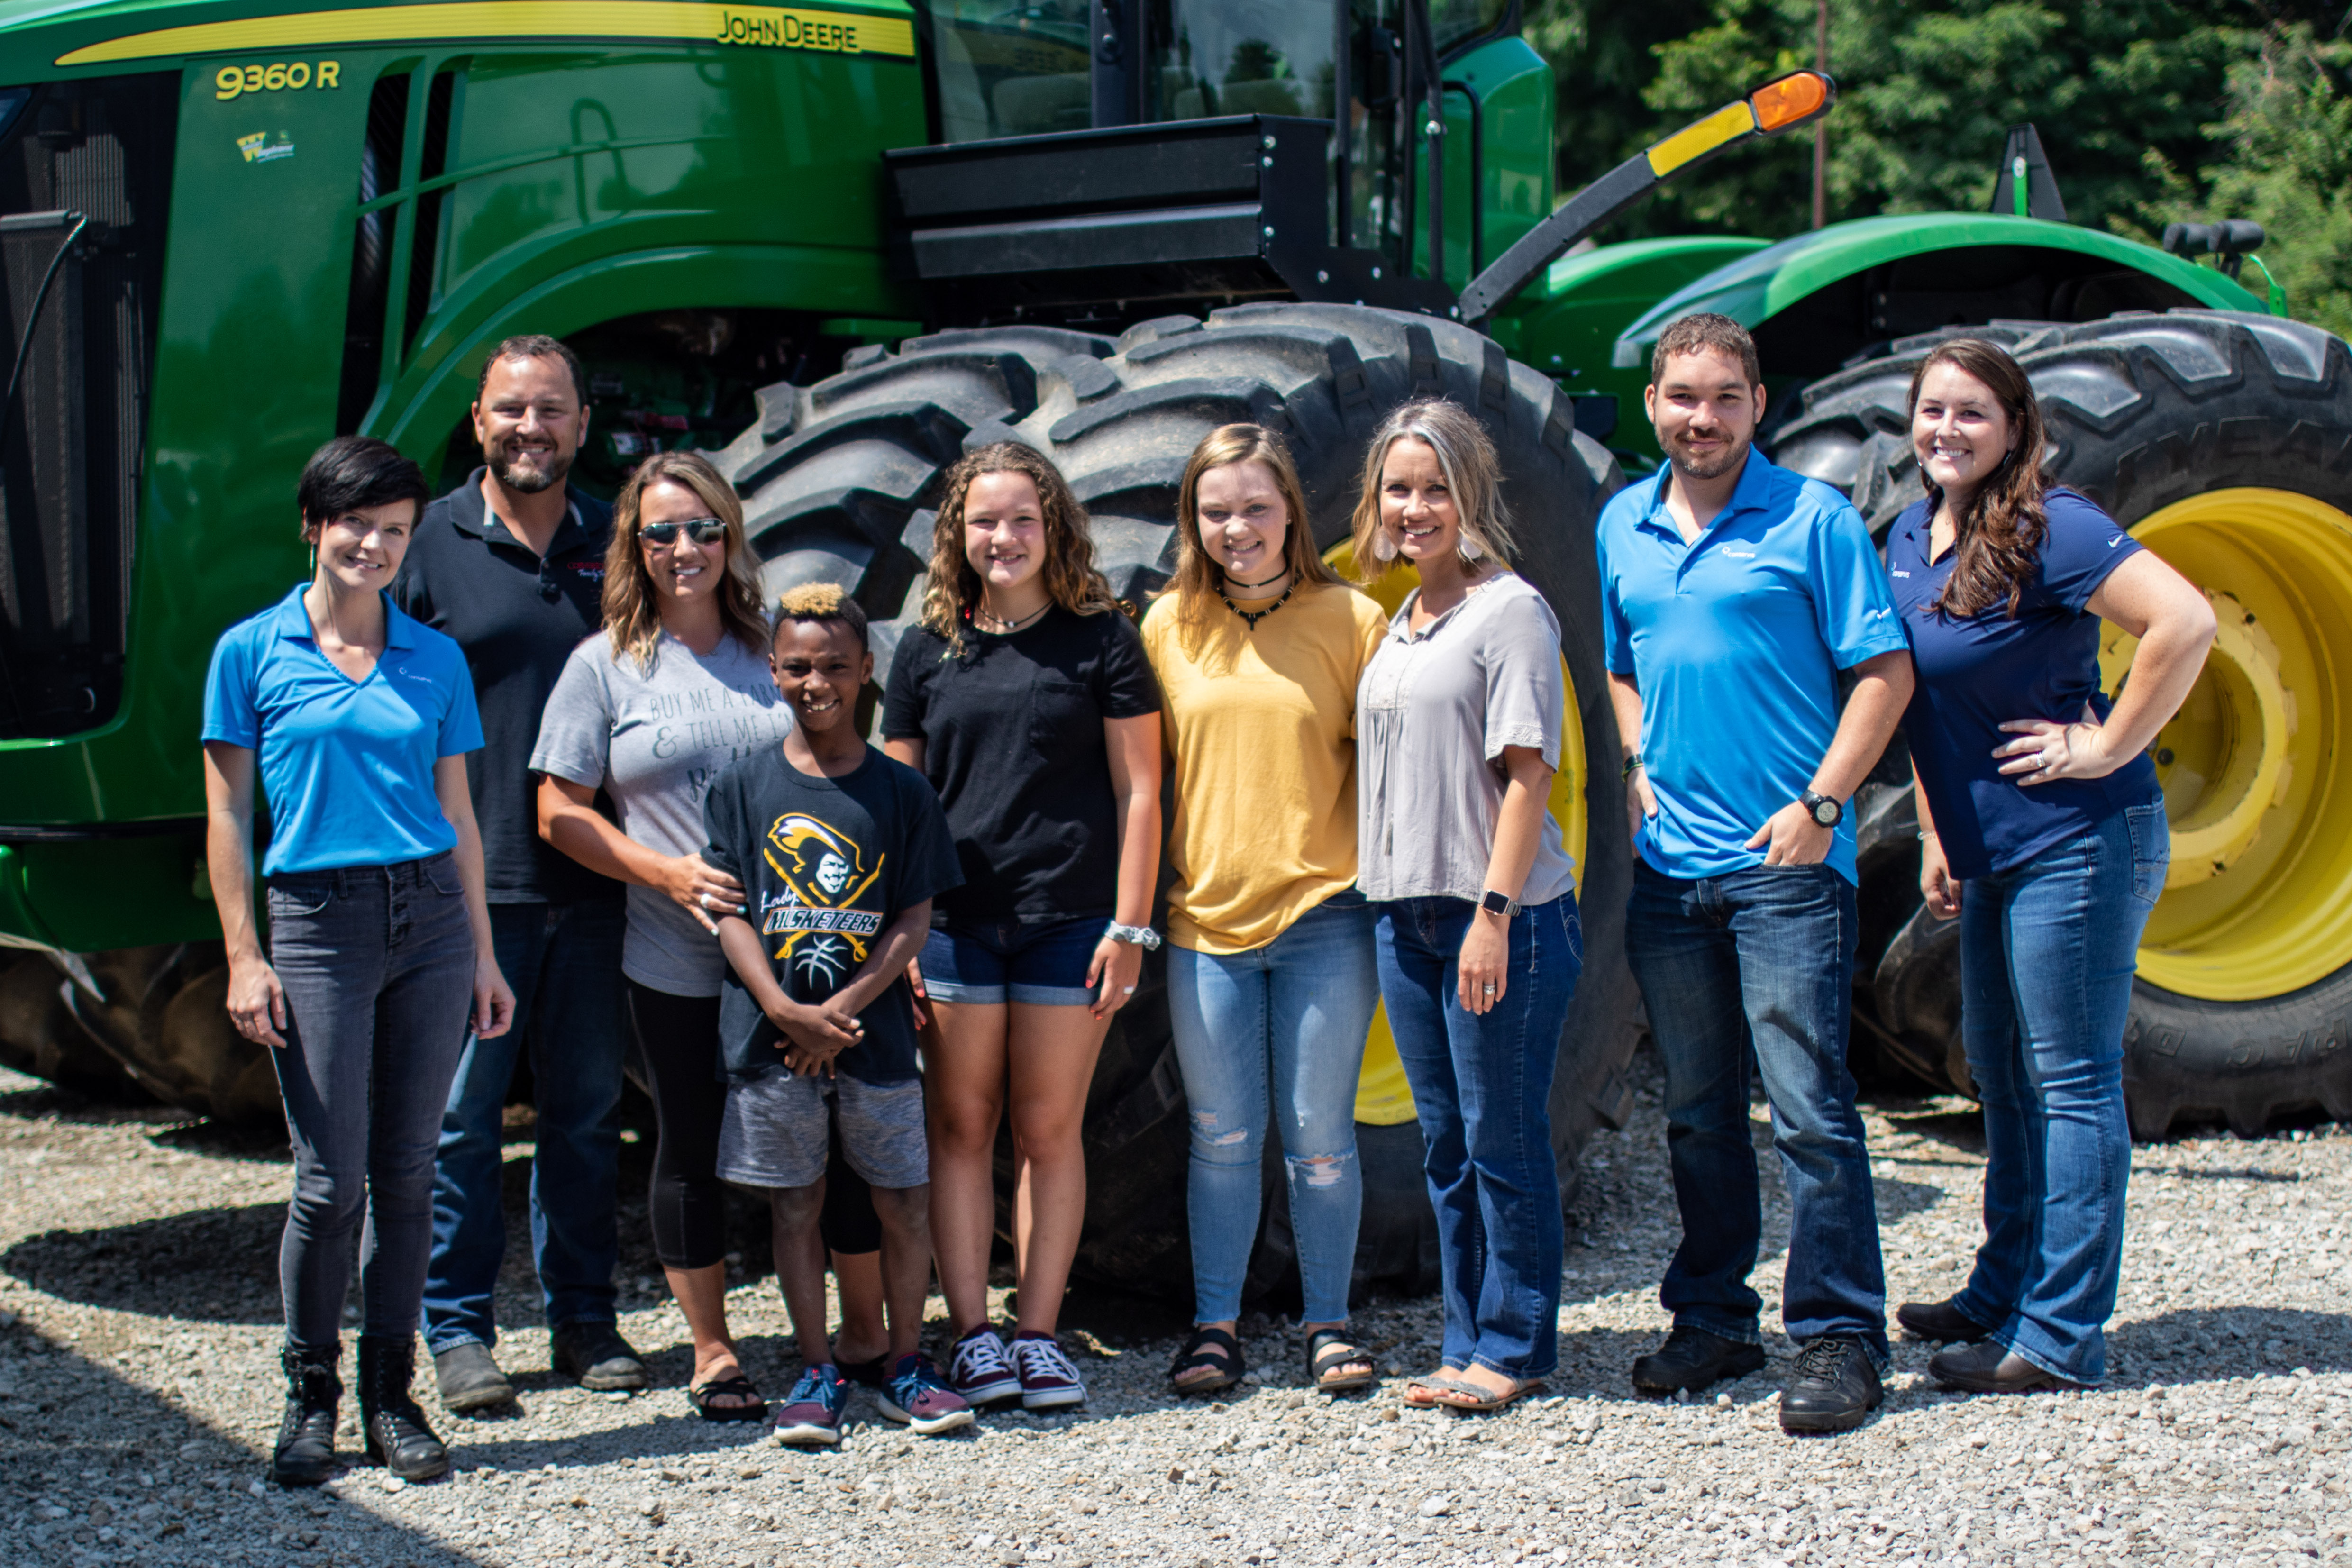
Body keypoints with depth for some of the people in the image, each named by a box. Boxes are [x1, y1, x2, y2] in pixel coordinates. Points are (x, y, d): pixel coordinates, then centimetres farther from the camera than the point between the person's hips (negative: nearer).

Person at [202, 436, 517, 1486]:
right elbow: (226, 818, 1)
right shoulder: (252, 653, 1)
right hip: (319, 925, -3)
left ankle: (391, 1394, 16)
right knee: (331, 1180, -4)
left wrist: (482, 955, 11)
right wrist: (243, 958, -6)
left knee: (407, 1171, 5)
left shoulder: (435, 659, 10)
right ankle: (310, 1398, 12)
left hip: (431, 919, 3)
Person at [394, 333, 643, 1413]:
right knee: (461, 1114, 1)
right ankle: (458, 1329, 11)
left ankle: (583, 1317, 20)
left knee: (586, 1111, 10)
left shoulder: (614, 545, 9)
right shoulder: (431, 542, 0)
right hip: (467, 882, -3)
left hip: (591, 883, 3)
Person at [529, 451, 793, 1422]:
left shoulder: (771, 651, 10)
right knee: (692, 1147, 6)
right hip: (676, 960, -2)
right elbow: (561, 813, 0)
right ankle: (712, 1353, 19)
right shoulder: (605, 665, 2)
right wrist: (668, 873, -13)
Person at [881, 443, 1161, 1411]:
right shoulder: (928, 651, 10)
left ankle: (1039, 1334, 9)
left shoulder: (1100, 640, 3)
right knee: (961, 1128, 3)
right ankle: (971, 1334, 10)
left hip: (1069, 922, -2)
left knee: (1049, 1130, 3)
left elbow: (1138, 791, 2)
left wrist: (1129, 925, -4)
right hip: (953, 923, 2)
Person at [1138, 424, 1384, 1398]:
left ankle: (1328, 1323, 17)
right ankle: (1214, 1326, 18)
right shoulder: (1169, 625, 6)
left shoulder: (1349, 618, -1)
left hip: (1322, 916, -2)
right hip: (1205, 917, 2)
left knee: (1318, 1135, 4)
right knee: (1222, 1136, 8)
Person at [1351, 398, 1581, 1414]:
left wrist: (1495, 911, -19)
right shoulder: (1398, 622, 16)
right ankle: (1468, 1342, 20)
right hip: (1406, 911, 8)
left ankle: (1515, 1348, 8)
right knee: (1445, 1141, 12)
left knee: (1503, 1137, -1)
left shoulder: (1511, 609, -7)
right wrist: (1382, 891, 12)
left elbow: (1527, 772, -13)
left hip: (1502, 913, -8)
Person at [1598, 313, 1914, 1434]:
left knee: (1810, 1109, -7)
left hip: (1784, 861, -5)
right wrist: (1637, 765, 8)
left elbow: (1885, 673, -5)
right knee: (1698, 1114, 12)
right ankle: (1712, 1319, 23)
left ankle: (1838, 1335, -1)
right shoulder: (1623, 526, 13)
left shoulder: (1811, 519, -3)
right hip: (1668, 865, 5)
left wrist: (1820, 805, -13)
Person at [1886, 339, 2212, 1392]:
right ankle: (2004, 1295, 29)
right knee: (2003, 1074, 17)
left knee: (2069, 1083, -4)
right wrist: (1935, 835, 16)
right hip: (1993, 851, 9)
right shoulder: (1911, 538, 9)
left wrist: (2105, 748, -20)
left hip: (2078, 841, -9)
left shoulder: (2051, 528, -16)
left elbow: (2184, 622, -25)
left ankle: (2060, 1337, 0)